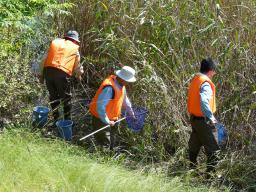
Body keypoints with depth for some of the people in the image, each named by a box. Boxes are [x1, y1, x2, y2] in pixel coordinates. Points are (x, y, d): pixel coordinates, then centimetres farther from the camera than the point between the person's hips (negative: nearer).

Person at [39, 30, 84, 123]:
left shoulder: (55, 42, 22)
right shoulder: (75, 48, 15)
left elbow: (44, 59, 17)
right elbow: (77, 66, 21)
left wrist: (42, 74, 22)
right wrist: (78, 76, 40)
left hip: (48, 70, 4)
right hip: (62, 73, -3)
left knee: (53, 96, 19)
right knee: (66, 98, 11)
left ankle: (56, 120, 25)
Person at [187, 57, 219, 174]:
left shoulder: (195, 79, 7)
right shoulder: (205, 83, -20)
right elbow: (204, 102, -33)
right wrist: (211, 117, -24)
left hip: (194, 118, 9)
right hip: (204, 120, -9)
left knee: (194, 146, 20)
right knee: (212, 149, -2)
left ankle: (192, 169, 31)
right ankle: (211, 172, 0)